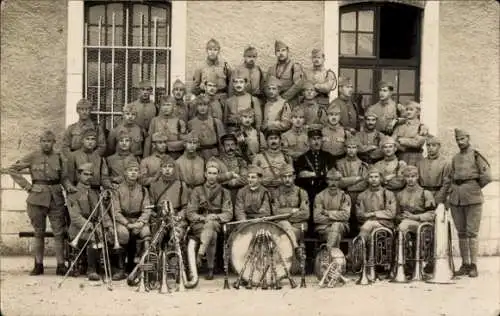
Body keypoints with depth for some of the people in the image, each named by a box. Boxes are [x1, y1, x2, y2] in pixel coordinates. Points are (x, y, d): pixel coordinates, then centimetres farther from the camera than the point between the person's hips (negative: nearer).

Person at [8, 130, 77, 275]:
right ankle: (38, 265, 15)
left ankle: (61, 265, 6)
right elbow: (12, 169, 1)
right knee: (39, 232, 8)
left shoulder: (59, 158, 6)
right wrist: (27, 186, -5)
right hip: (37, 198, -1)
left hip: (56, 199, 1)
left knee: (59, 232, 1)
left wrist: (70, 187, -12)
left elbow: (64, 178, 10)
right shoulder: (32, 157, 0)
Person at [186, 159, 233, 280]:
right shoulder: (197, 191, 15)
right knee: (212, 236, -35)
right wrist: (203, 218, -13)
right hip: (198, 225, 0)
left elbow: (228, 214, 4)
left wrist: (215, 217, -16)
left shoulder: (224, 192, 15)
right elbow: (190, 213, 6)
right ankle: (210, 268, -34)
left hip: (216, 224, 0)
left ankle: (200, 254, -40)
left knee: (210, 225, -37)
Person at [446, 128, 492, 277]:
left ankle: (473, 265, -3)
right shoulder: (455, 158, 14)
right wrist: (449, 192, 12)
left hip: (472, 198, -5)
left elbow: (486, 177, -8)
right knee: (461, 233, 7)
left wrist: (474, 188, 1)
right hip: (456, 199, 5)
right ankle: (465, 264, 13)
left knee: (472, 232, -6)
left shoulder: (476, 155, -3)